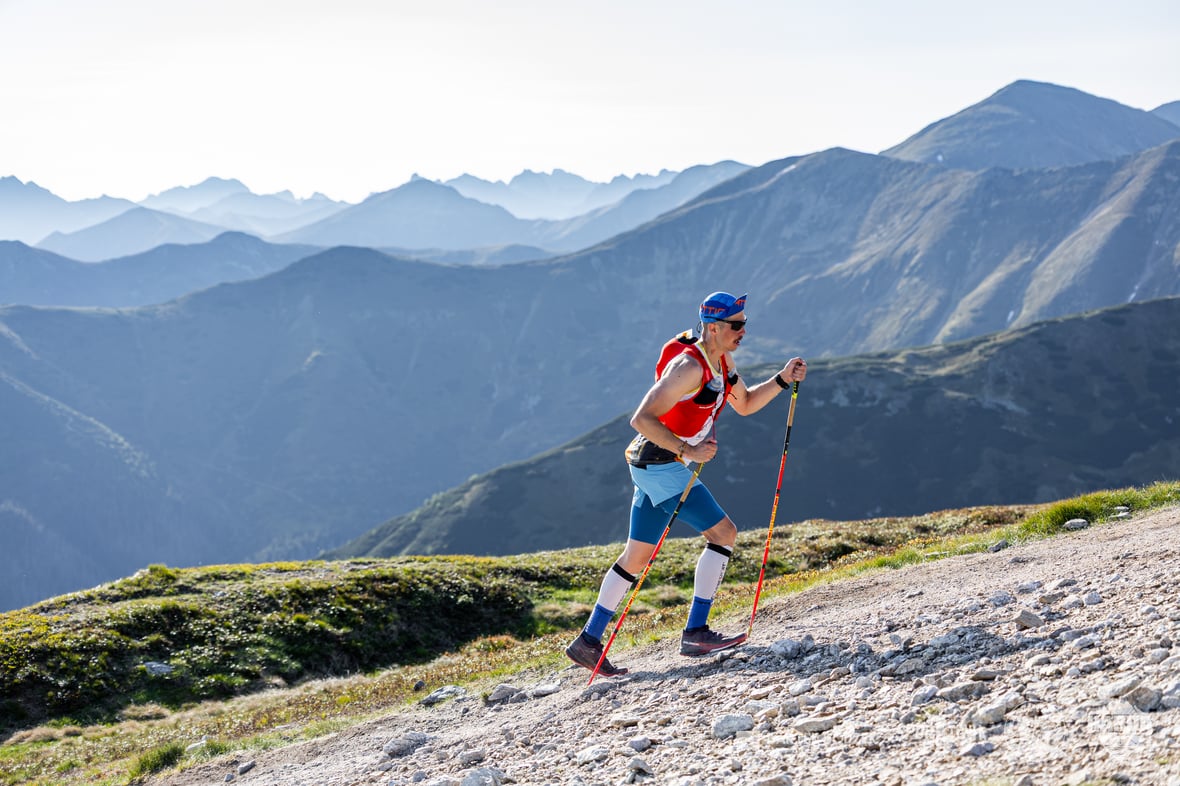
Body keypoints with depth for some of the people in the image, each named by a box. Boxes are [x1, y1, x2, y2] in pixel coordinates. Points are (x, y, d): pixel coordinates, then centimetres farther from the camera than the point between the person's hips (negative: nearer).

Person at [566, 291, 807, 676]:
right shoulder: (689, 366, -22)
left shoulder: (721, 359, 9)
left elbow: (744, 404, 21)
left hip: (658, 466, 10)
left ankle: (588, 641, 17)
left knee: (637, 556, 12)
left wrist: (782, 380, 7)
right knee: (723, 533, -10)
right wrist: (688, 450, -28)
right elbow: (642, 419, -25)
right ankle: (695, 633, -7)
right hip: (660, 466, -10)